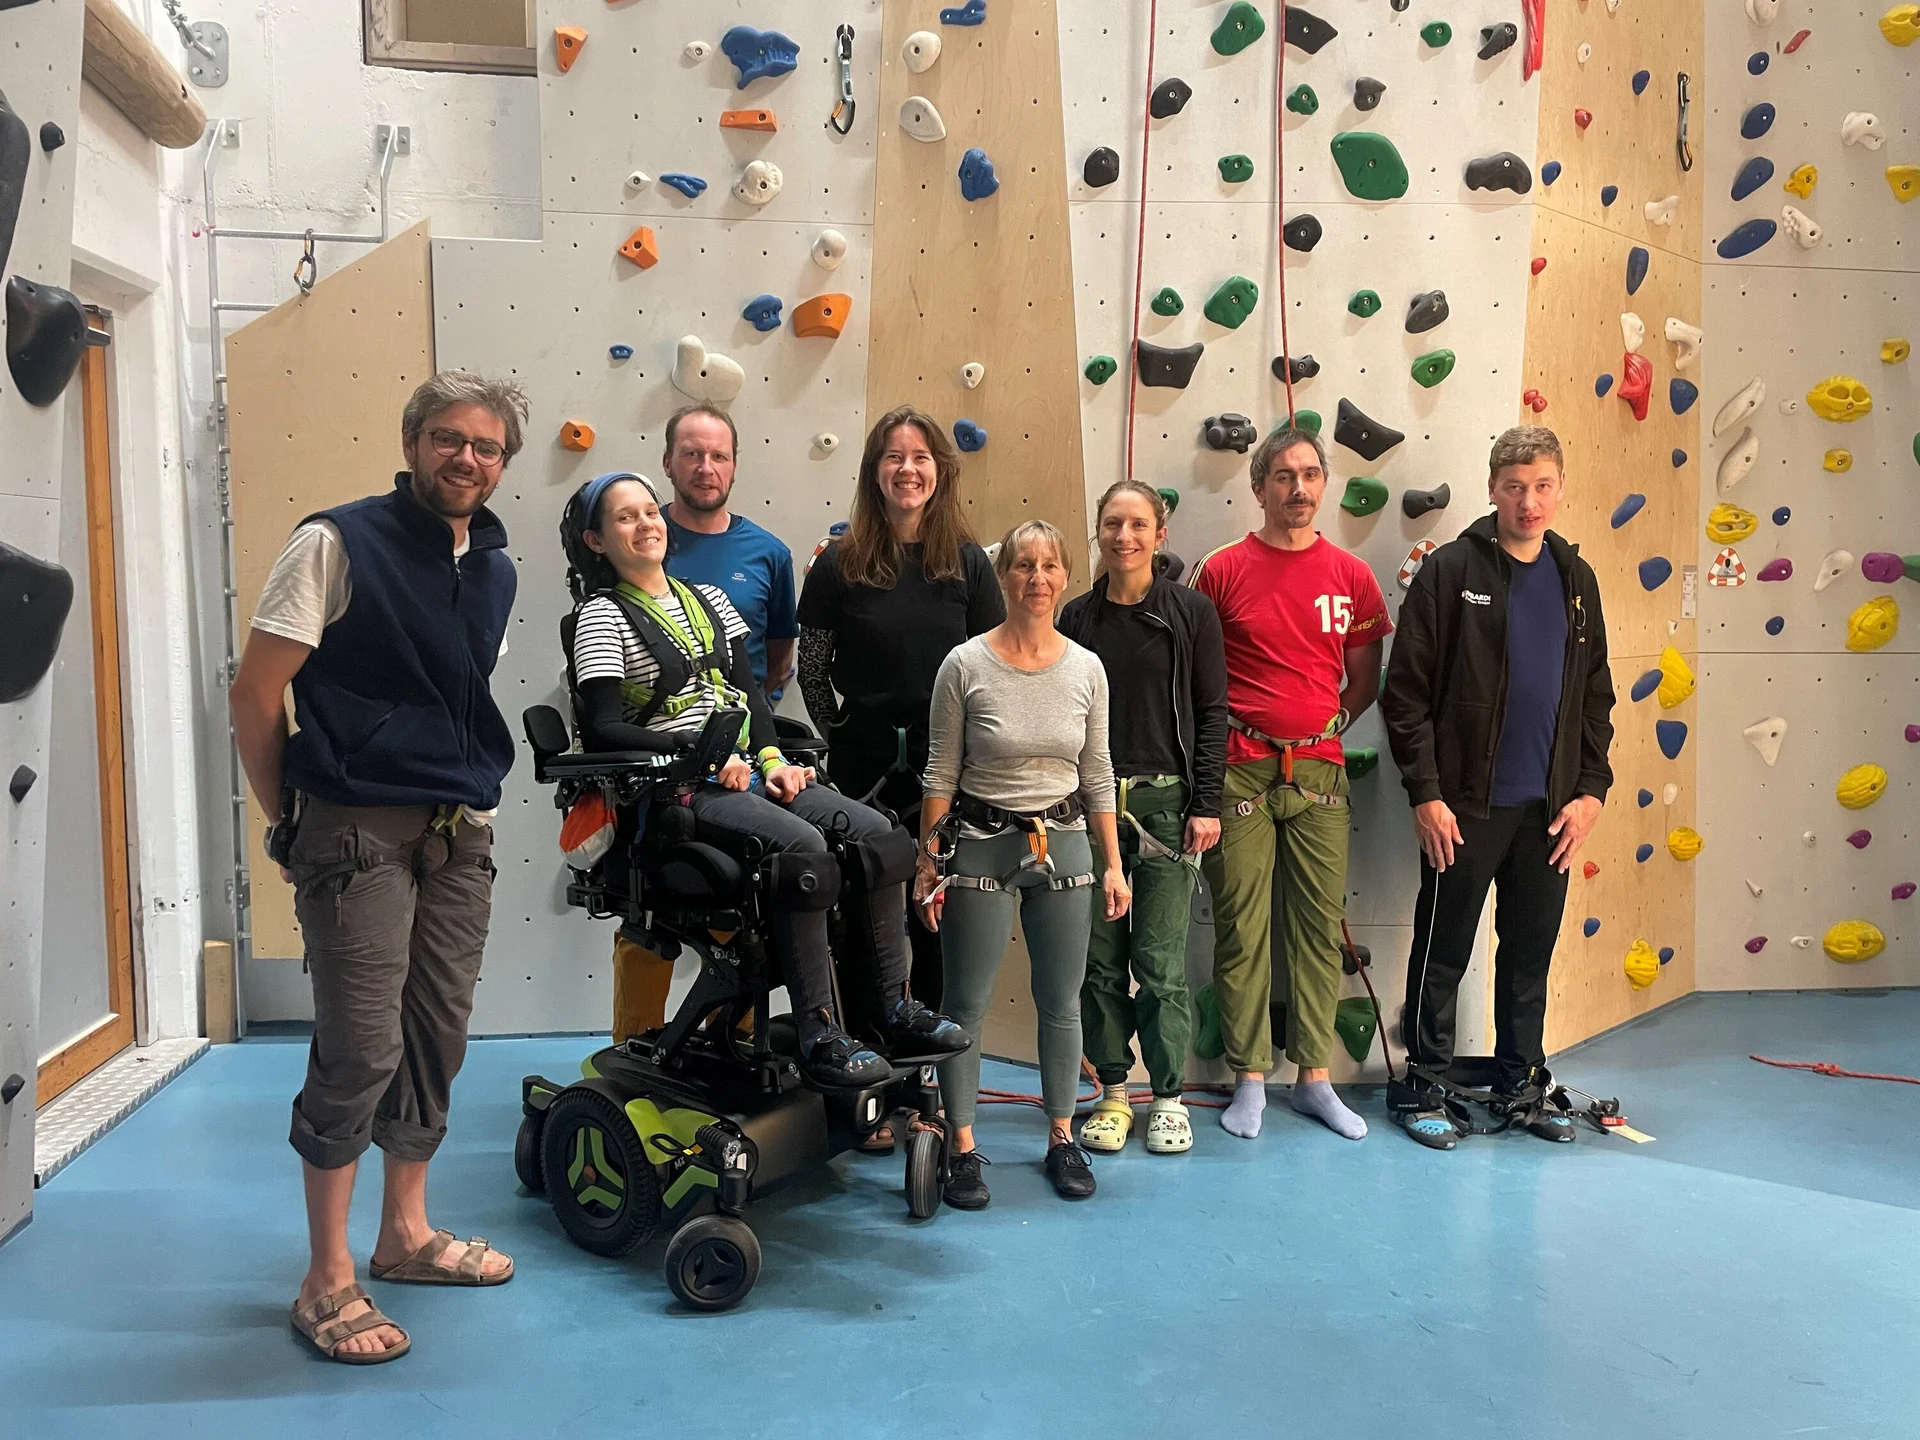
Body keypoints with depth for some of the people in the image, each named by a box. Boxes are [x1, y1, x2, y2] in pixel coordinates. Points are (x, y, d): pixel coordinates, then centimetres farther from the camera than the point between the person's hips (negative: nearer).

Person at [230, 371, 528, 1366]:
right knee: (361, 1049, -6)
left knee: (436, 1041, 12)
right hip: (357, 833, -6)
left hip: (460, 835, 6)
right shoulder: (338, 542, -8)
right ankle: (326, 1281, 9)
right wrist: (289, 821, -2)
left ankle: (406, 1235, 30)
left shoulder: (496, 571, 12)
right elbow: (255, 694, -8)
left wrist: (474, 794, 13)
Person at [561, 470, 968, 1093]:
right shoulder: (603, 616, 1)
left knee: (877, 834, -15)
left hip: (748, 770, 7)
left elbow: (749, 692, 16)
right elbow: (604, 730, -10)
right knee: (802, 846, -32)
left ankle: (896, 1011, -9)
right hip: (678, 793, -6)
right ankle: (818, 1036, -26)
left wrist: (772, 758, -2)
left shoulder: (709, 599, 20)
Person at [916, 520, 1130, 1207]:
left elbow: (1097, 774, 8)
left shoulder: (1086, 668, 1)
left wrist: (1113, 864, 6)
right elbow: (941, 772, -3)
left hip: (1063, 846, 3)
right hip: (980, 844, -3)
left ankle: (1061, 1138, 27)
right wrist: (928, 863, -4)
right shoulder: (966, 665, -8)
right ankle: (963, 1149, 16)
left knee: (1061, 1003, 11)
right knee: (966, 1004, 3)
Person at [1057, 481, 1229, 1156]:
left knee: (1162, 961, 1)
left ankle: (1169, 1096, 15)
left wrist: (1206, 805, -6)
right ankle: (1113, 1091, 20)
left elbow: (1211, 713, 0)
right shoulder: (1076, 617, 7)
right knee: (1100, 958, 6)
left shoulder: (1191, 611, 1)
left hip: (1165, 800, -2)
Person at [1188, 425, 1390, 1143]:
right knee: (1241, 929, 3)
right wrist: (1219, 740, -5)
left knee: (1319, 927, 8)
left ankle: (1315, 1077, 21)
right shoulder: (1221, 570, -2)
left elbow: (1363, 680, 13)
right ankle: (1249, 1078, 17)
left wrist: (1324, 729, 2)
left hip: (1318, 773, 3)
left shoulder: (1352, 577, 5)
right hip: (1240, 773, -2)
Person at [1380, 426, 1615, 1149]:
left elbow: (1596, 696, 13)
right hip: (1465, 804, -4)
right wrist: (1425, 793, -13)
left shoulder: (1575, 577, 9)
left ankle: (1522, 1082, 30)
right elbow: (1406, 691, -9)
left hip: (1549, 808, 5)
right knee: (1442, 952, 5)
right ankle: (1423, 1087, 18)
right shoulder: (1451, 570, -6)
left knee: (1532, 951, 14)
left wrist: (1590, 790, 4)